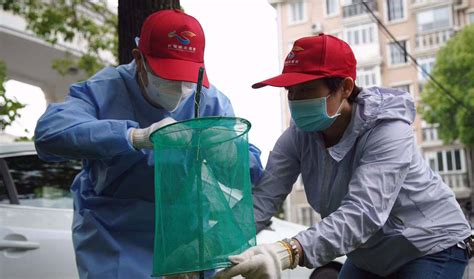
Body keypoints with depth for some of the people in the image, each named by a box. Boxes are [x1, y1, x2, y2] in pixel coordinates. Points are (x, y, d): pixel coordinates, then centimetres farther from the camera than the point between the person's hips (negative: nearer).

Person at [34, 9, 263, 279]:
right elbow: (49, 132, -32)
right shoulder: (104, 91, -15)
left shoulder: (213, 102, -7)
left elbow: (252, 166, -10)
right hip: (114, 243, -2)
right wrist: (135, 137, -43)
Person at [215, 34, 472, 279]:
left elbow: (362, 212, -42)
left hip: (432, 247, -5)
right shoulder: (299, 136, -13)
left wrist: (289, 252, -57)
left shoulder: (387, 130, -29)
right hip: (369, 256, 5)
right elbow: (262, 197, -24)